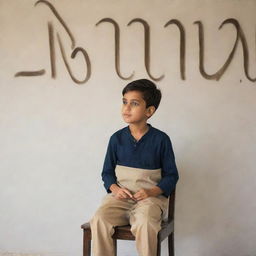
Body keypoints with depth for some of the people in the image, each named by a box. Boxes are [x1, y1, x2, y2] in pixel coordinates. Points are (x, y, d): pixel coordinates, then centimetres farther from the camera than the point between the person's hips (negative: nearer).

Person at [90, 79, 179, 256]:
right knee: (99, 219, -27)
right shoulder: (117, 138, 7)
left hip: (151, 197, -2)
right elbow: (107, 172, 14)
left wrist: (151, 191, -13)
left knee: (144, 223, -35)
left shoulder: (160, 139, -1)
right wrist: (115, 188, -7)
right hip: (120, 196, 3)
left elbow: (172, 175, 3)